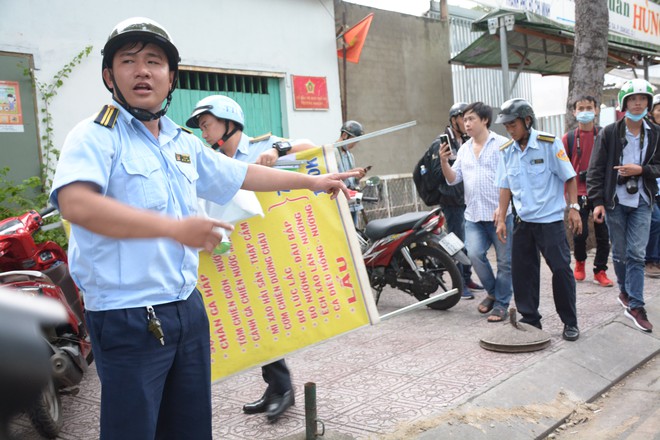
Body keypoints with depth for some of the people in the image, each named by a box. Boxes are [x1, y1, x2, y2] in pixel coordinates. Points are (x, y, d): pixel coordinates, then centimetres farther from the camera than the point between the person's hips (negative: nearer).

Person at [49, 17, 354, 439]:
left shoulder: (185, 144, 13)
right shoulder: (97, 136, -10)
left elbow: (242, 175, 25)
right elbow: (76, 203, -28)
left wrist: (311, 181, 31)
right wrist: (173, 227, -32)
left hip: (189, 308, 7)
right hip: (128, 319, -7)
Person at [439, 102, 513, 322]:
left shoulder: (502, 144, -2)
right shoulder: (464, 149, 15)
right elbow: (453, 179, 12)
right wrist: (444, 162, -7)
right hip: (473, 214, 4)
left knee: (504, 261, 3)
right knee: (474, 253, -10)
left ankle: (501, 304, 16)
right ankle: (492, 292, 14)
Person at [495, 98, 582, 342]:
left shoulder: (549, 144, -9)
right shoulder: (506, 151, 4)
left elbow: (569, 177, -4)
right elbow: (505, 187, 8)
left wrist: (574, 208, -10)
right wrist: (501, 219, 5)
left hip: (550, 219, -4)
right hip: (522, 220, 5)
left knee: (561, 269, -3)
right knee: (522, 271, 7)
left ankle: (570, 323, 12)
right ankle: (530, 319, 21)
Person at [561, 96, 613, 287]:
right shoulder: (568, 138, 2)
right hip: (579, 193, -1)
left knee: (603, 234, 3)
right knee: (580, 233, 0)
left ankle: (600, 271, 16)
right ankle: (580, 262, 27)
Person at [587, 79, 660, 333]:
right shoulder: (609, 133, -2)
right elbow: (596, 169, -2)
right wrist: (597, 202, -7)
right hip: (615, 202, -1)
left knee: (637, 254, -4)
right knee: (620, 252, 9)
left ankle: (634, 306, -1)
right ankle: (625, 291, 30)